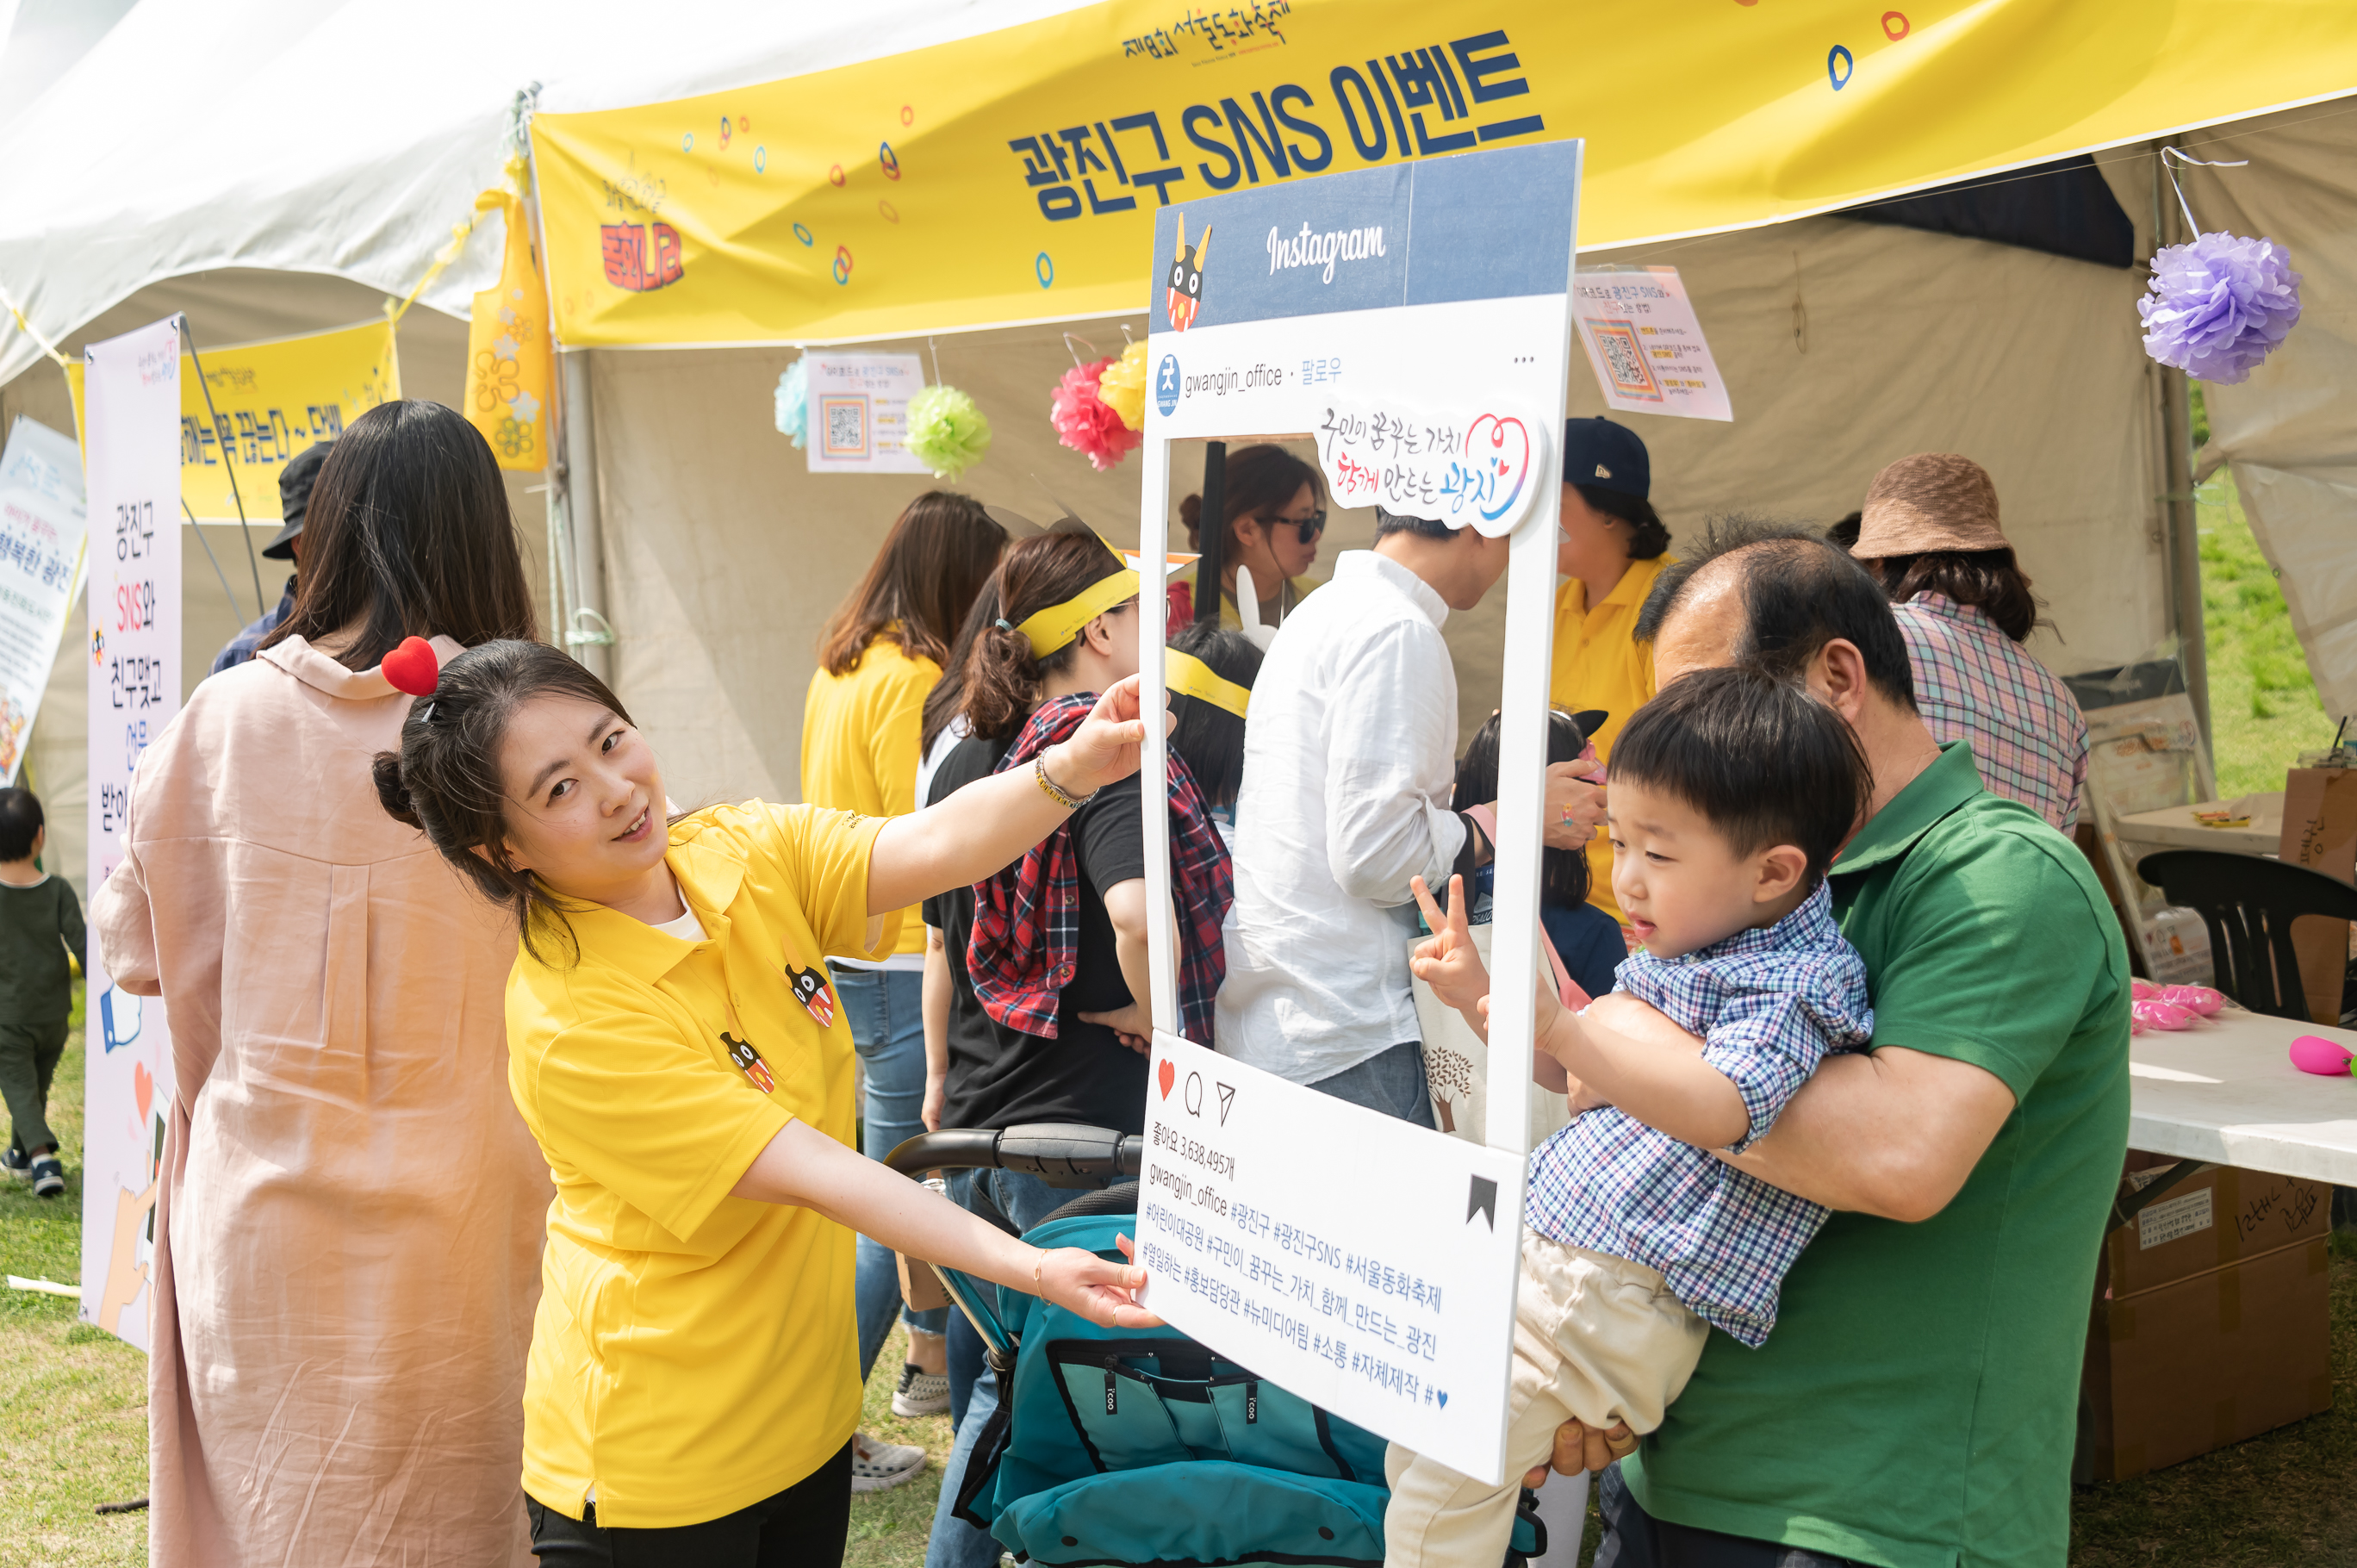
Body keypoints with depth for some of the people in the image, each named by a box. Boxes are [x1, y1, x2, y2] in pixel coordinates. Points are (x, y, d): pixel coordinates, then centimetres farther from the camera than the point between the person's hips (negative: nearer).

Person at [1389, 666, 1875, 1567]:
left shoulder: (1793, 986, -16)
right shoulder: (1671, 954, 12)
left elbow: (1718, 1112, -35)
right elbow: (1572, 1072, 25)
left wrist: (1559, 1027, -44)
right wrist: (1477, 995, 9)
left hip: (1620, 1296, -10)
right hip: (1541, 1241, 10)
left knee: (1451, 1440, -17)